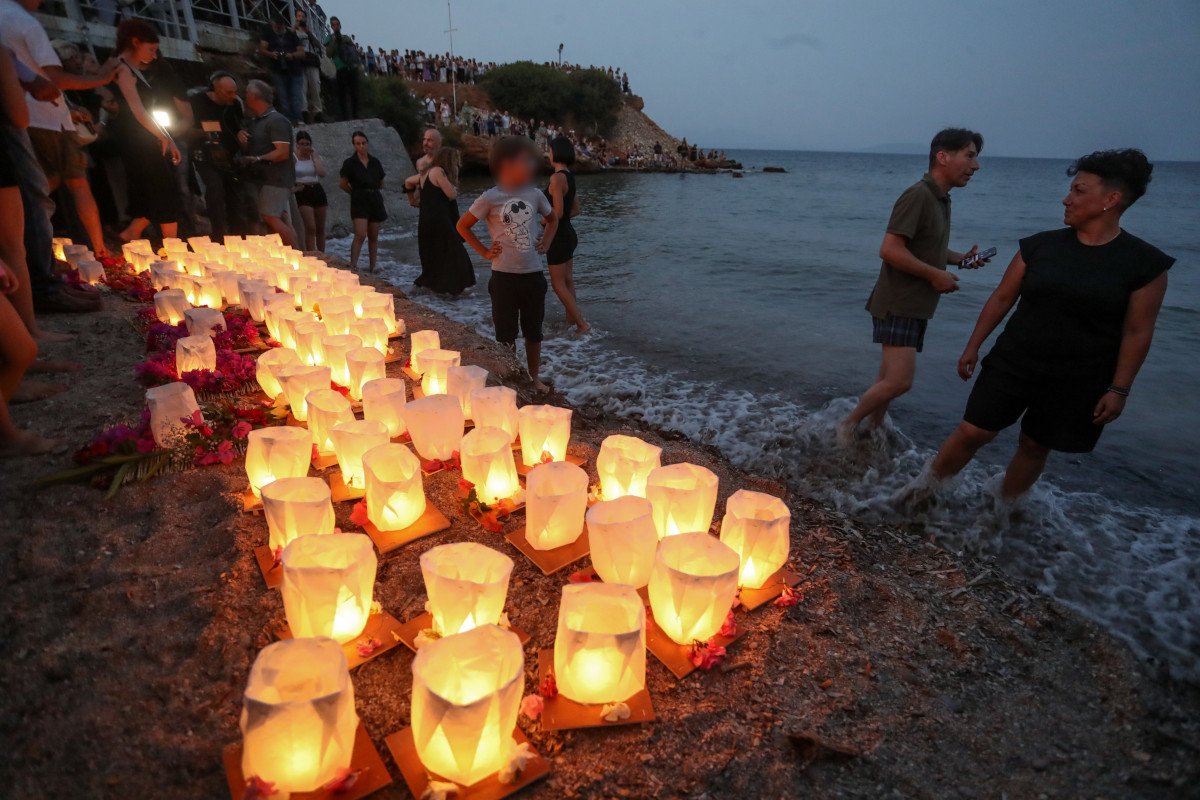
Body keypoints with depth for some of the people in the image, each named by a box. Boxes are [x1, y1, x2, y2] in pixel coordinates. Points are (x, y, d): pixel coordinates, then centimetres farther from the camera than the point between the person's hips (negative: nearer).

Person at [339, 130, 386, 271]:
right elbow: (344, 185, 5)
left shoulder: (375, 162, 9)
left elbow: (381, 183, 20)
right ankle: (353, 265, -16)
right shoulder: (350, 163, -1)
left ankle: (372, 267, 16)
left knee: (373, 236, 8)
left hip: (375, 200, 4)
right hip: (359, 201, -4)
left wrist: (373, 193, 15)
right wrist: (357, 193, 11)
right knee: (360, 235, -17)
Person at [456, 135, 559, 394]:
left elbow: (552, 220, 20)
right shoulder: (490, 198, -8)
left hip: (534, 275, 4)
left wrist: (545, 243, 7)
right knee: (507, 334, 6)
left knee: (533, 331, 14)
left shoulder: (535, 195, 2)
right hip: (504, 276, -3)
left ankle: (534, 378, 29)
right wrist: (484, 251, -4)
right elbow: (463, 226, 1)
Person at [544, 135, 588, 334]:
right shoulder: (570, 177, 7)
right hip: (568, 233, 9)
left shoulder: (557, 178, -19)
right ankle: (571, 319, 26)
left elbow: (558, 212, -23)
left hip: (559, 237, -9)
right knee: (567, 281, 16)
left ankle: (582, 323, -3)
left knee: (558, 284, -2)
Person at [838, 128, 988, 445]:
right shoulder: (918, 195, -15)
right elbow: (890, 249, -24)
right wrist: (936, 275, -17)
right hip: (898, 304, -9)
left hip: (916, 306, 9)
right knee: (899, 381, -14)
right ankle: (848, 425, 4)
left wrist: (960, 258, 11)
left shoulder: (941, 199, 15)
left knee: (890, 378, 14)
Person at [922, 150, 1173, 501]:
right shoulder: (1040, 246, -2)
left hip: (1078, 382, -1)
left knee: (1035, 446, 11)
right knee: (972, 432, -2)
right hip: (1013, 364, 1)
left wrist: (1119, 389, -7)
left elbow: (1137, 332, -6)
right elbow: (1002, 298, 3)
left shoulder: (1144, 263, -7)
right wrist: (973, 346, 3)